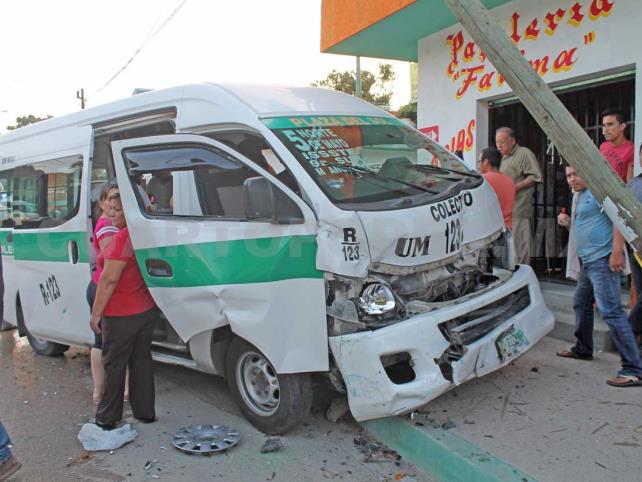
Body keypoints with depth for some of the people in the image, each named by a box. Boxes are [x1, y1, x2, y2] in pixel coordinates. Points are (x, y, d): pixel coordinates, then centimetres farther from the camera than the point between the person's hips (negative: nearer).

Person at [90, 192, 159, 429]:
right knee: (142, 360, 16)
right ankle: (145, 412, 24)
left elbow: (110, 278, -21)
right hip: (148, 310, 8)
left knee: (114, 365, 6)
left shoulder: (123, 237, -19)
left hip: (121, 315, -8)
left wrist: (96, 312, -14)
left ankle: (107, 418, 17)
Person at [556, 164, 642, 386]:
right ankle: (582, 349, 39)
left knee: (611, 311, -15)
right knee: (581, 303, 22)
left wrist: (617, 252, -27)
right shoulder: (578, 196, 20)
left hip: (602, 260, -11)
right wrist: (569, 222, 11)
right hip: (587, 260, 11)